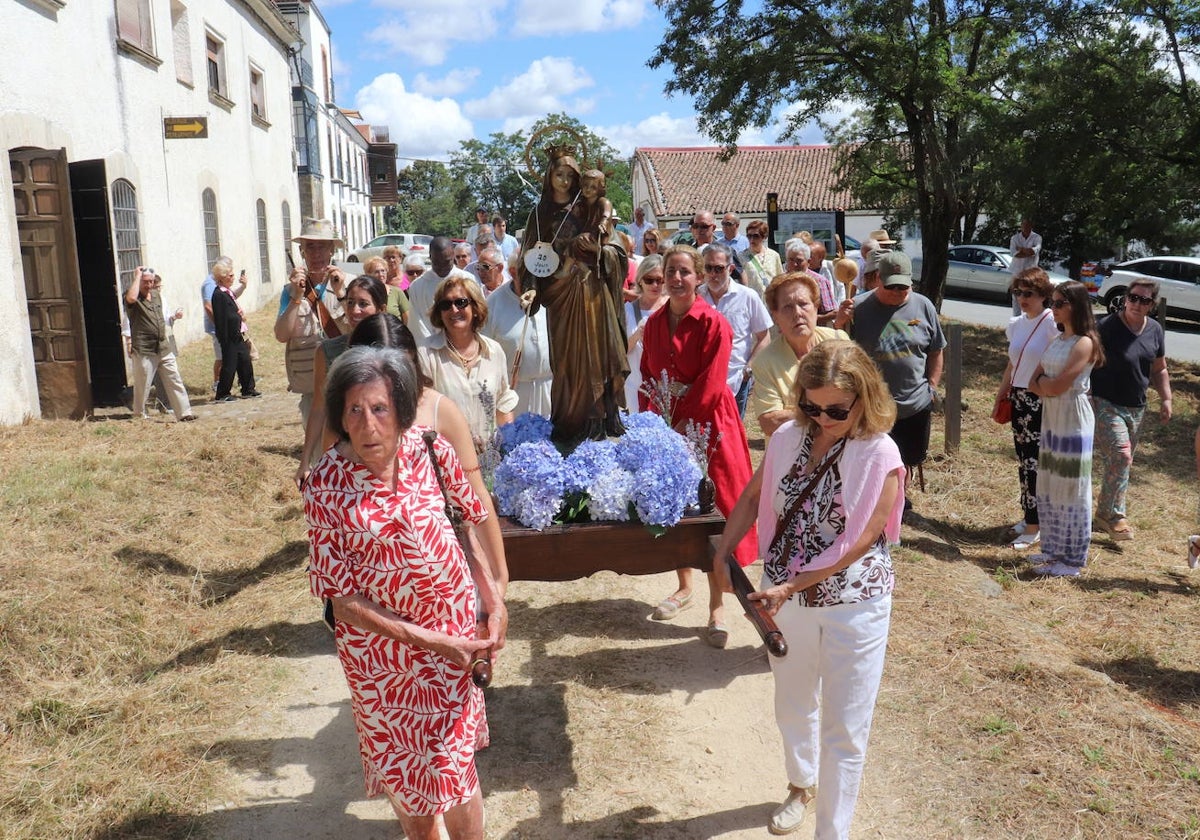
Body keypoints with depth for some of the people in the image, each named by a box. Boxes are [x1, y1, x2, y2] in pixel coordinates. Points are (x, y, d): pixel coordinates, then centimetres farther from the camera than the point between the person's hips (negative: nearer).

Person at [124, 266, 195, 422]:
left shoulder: (157, 295, 15)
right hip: (144, 351, -6)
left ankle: (184, 413, 2)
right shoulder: (134, 299, -6)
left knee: (175, 381, 2)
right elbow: (131, 298, -32)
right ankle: (139, 416, 16)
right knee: (142, 386, 3)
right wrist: (137, 276, -20)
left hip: (164, 349, 6)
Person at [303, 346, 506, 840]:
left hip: (457, 632, 1)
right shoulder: (327, 486, -19)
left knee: (452, 763, 10)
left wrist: (493, 601, -7)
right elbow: (344, 597, -15)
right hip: (382, 645, -1)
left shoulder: (432, 451, -12)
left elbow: (466, 527, 2)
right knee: (400, 759, 21)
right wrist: (430, 640, -19)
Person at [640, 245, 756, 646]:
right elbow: (648, 376, 10)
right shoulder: (654, 322, 7)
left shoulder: (714, 323, -11)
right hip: (665, 425, 6)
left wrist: (680, 427, -17)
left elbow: (710, 386, -16)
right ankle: (684, 586, 32)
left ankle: (717, 605, 9)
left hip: (706, 424, -5)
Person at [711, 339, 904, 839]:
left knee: (844, 729, 6)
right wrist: (723, 553, -3)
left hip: (853, 605, -5)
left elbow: (859, 542, -20)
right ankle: (801, 786, 52)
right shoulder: (788, 437, -5)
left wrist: (790, 586, -21)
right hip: (784, 597, 5)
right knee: (793, 705, 25)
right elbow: (753, 498, 8)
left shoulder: (880, 455, -18)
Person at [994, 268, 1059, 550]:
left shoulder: (1052, 323, -13)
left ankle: (1033, 528, 4)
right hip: (1019, 399, 7)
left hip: (1042, 402, -7)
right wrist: (1000, 395, 18)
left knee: (1035, 463, -4)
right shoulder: (1016, 324, 10)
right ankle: (1029, 515, 25)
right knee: (1023, 460, 12)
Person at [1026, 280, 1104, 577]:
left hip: (1073, 421, -8)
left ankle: (1072, 560, 10)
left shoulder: (1085, 343, -14)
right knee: (1048, 487, 13)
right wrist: (1049, 384, -10)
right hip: (1051, 417, 8)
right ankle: (1054, 549, 26)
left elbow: (1057, 386, -20)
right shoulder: (1057, 340, 12)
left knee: (1070, 490, 0)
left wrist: (1043, 380, -2)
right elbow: (1033, 383, 9)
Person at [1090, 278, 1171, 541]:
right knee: (1120, 457, -15)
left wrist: (1166, 399, 8)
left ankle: (1108, 510, 28)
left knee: (1119, 461, 14)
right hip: (1105, 404, -6)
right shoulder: (1107, 326, -14)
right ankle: (1112, 515, -3)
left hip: (1136, 408, 6)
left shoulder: (1155, 330, 5)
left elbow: (1159, 369, 16)